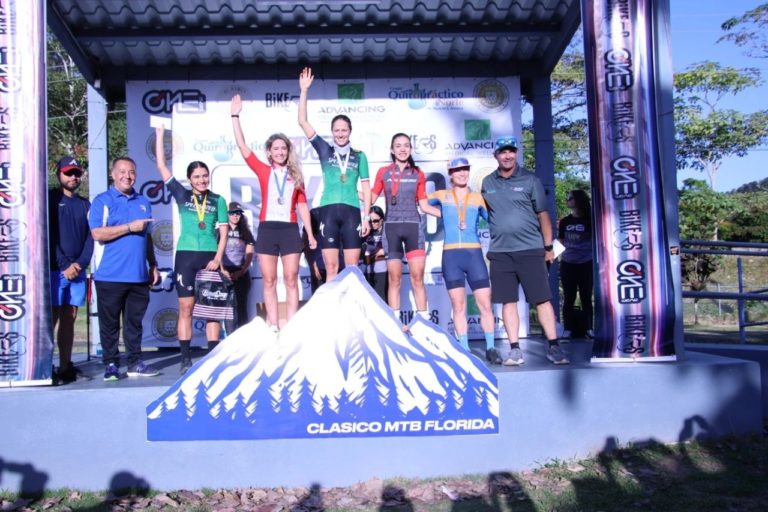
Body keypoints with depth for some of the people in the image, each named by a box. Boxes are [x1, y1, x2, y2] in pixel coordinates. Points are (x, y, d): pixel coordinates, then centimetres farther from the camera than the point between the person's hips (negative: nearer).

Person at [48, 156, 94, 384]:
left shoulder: (85, 204, 16)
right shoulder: (50, 198, 2)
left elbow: (91, 237, 10)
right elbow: (48, 235, -6)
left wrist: (80, 264, -5)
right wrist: (64, 266, -11)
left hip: (77, 271, 4)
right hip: (55, 270, -4)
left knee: (69, 320, 6)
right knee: (52, 319, -7)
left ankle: (66, 367, 10)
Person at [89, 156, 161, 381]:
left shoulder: (143, 202, 16)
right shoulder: (102, 201, 0)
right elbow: (97, 233, -12)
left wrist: (153, 266, 17)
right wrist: (130, 227, -15)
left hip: (139, 275, 4)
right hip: (110, 275, -4)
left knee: (135, 321, 10)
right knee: (110, 322, 3)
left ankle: (135, 363, 17)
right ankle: (111, 364, 12)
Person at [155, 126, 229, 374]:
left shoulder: (218, 200, 7)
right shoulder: (182, 195, 7)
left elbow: (224, 231, 5)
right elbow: (161, 166, 5)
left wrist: (218, 258, -5)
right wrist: (160, 135, 5)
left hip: (210, 256, 0)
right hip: (186, 256, 0)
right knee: (186, 308, 1)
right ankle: (186, 359, 5)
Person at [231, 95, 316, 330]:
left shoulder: (296, 175, 11)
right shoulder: (263, 170, 8)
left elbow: (302, 205, 10)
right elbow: (242, 146, 3)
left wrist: (310, 233, 6)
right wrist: (235, 115, -1)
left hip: (290, 230, 0)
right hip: (267, 229, 0)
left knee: (291, 280, 0)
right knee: (269, 281, 1)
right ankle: (273, 328, 5)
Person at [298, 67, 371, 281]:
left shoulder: (359, 156, 13)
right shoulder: (325, 151, 12)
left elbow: (365, 188, 10)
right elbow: (302, 121, 7)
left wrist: (366, 216, 2)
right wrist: (304, 90, 2)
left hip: (351, 211, 0)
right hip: (328, 211, 0)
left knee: (352, 267, 0)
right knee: (331, 267, 0)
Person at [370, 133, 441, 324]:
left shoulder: (418, 174, 10)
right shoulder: (383, 172, 8)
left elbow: (424, 205, 10)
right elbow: (371, 198, 10)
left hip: (413, 226, 0)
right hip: (392, 228, 0)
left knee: (417, 277, -4)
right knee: (394, 278, 1)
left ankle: (424, 321, -1)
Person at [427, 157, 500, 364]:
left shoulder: (478, 198, 11)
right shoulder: (442, 196, 11)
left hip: (474, 253, 0)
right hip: (451, 255, 0)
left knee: (485, 303, -3)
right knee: (458, 305, 1)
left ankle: (490, 348, 7)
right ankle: (465, 350, 9)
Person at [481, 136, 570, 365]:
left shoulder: (530, 180, 2)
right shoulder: (487, 183, 9)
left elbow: (543, 214, 3)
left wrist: (548, 247, 3)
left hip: (530, 249, -2)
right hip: (500, 252, 2)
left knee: (542, 299, -1)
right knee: (508, 302, 4)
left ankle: (553, 347, 7)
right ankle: (515, 350, 10)